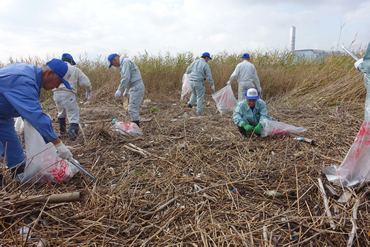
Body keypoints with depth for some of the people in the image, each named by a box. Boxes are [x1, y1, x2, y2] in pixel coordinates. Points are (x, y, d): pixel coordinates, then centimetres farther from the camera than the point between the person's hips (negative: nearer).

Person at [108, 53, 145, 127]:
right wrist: (126, 91, 32)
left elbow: (126, 78, -22)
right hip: (135, 88, 10)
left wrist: (119, 90, -20)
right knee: (134, 109, 13)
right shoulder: (123, 64, 22)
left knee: (132, 109, -9)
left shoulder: (126, 62, -10)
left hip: (136, 88, -10)